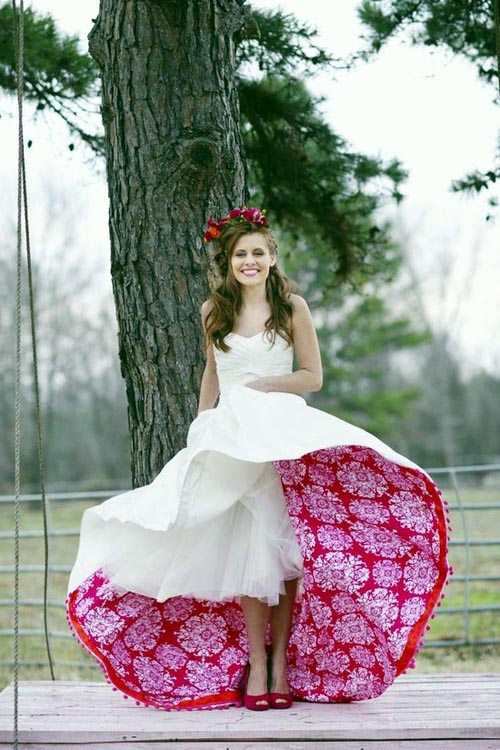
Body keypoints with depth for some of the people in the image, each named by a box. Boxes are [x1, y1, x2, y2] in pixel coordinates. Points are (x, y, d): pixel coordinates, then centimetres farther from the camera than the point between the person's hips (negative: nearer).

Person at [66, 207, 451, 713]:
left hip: (282, 435, -2)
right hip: (228, 438, 2)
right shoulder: (214, 311, 9)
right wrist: (200, 427, 15)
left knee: (280, 548, -5)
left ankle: (282, 663, 1)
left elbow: (312, 376, 2)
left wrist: (259, 386, -8)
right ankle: (255, 666, 0)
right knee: (245, 551, -3)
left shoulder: (292, 307, 0)